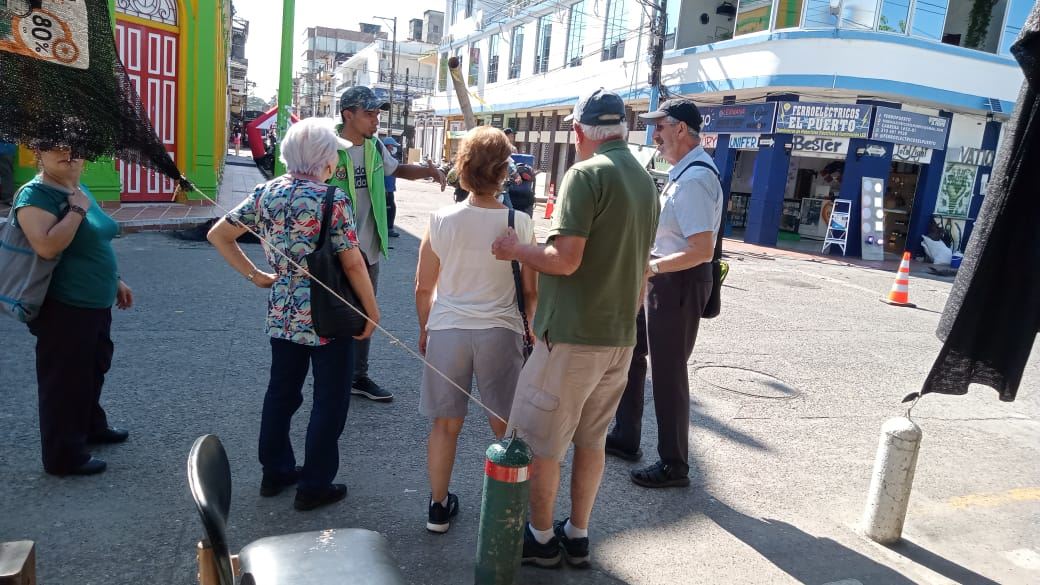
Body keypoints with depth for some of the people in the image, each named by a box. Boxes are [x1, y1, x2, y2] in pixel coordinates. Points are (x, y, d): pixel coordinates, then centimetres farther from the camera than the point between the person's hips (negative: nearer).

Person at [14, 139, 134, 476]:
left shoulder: (79, 189, 10)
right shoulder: (35, 195, -17)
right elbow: (46, 247, -32)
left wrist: (115, 281, 21)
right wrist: (77, 210, -24)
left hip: (95, 303, 9)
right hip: (63, 308, -9)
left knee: (93, 369, 24)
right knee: (63, 380, 2)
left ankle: (91, 426, 43)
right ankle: (63, 456, 14)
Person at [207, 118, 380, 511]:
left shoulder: (266, 193, 2)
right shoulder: (332, 199, -15)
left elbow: (218, 235, 8)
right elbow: (353, 263, -15)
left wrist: (254, 275, 10)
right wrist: (372, 312, -6)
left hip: (281, 313, 6)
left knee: (281, 391, 20)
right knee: (330, 400, 7)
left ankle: (275, 472, 33)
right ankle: (315, 486, 16)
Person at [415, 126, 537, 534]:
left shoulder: (442, 220, -6)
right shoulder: (519, 224, -8)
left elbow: (423, 288, 1)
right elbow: (531, 291, -1)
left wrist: (424, 329, 17)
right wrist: (530, 328, 17)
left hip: (447, 330, 1)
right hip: (500, 331, -1)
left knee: (445, 423, 14)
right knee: (504, 426, 13)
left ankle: (439, 507, 26)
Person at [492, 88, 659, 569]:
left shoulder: (586, 174, -15)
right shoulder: (645, 180, 10)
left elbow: (565, 259, -22)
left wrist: (516, 250, -6)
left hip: (573, 335, -8)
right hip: (621, 335, 8)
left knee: (537, 439, 7)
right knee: (590, 439, 18)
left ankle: (541, 538, 20)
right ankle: (577, 536, 29)